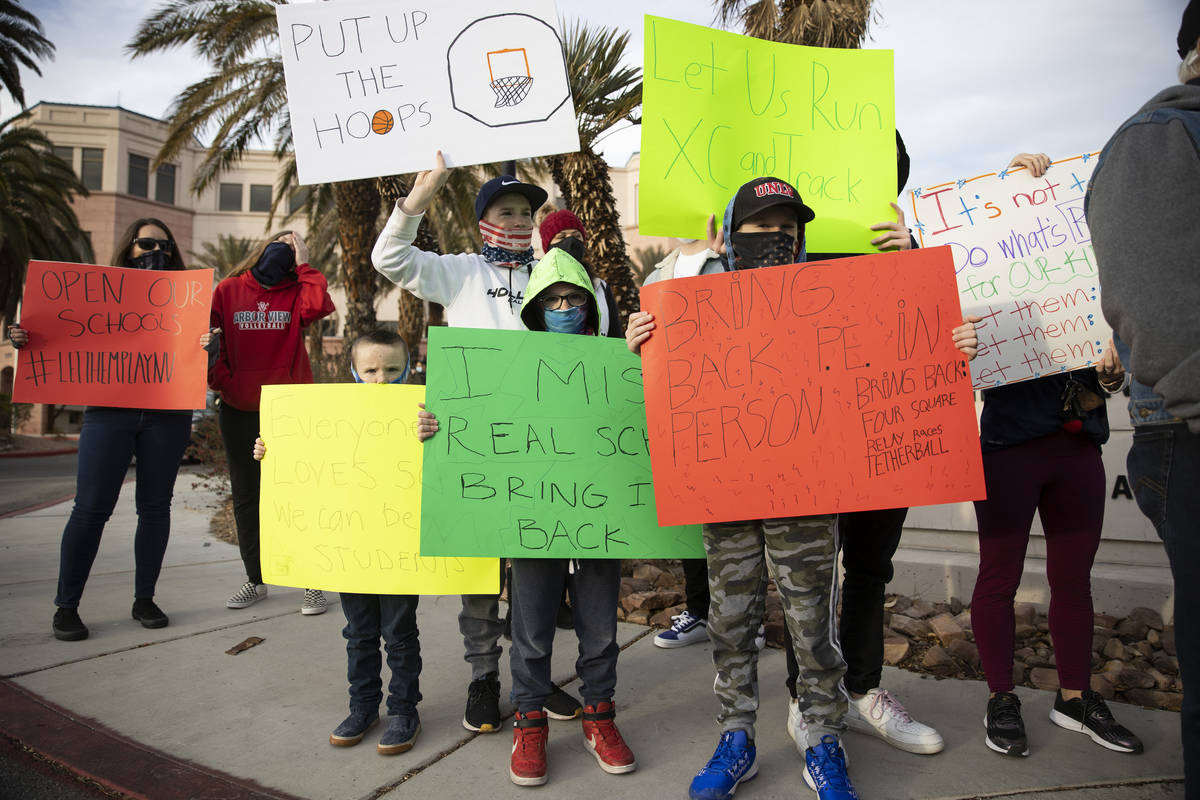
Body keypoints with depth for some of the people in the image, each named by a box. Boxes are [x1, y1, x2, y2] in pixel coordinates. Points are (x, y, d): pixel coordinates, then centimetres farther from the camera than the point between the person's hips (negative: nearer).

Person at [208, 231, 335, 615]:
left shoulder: (297, 293, 3)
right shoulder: (228, 290, 7)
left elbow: (319, 306, -19)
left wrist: (305, 265, -8)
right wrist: (218, 380, -9)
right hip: (237, 410, 3)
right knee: (245, 494, 11)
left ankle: (312, 583, 7)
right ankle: (255, 579, 26)